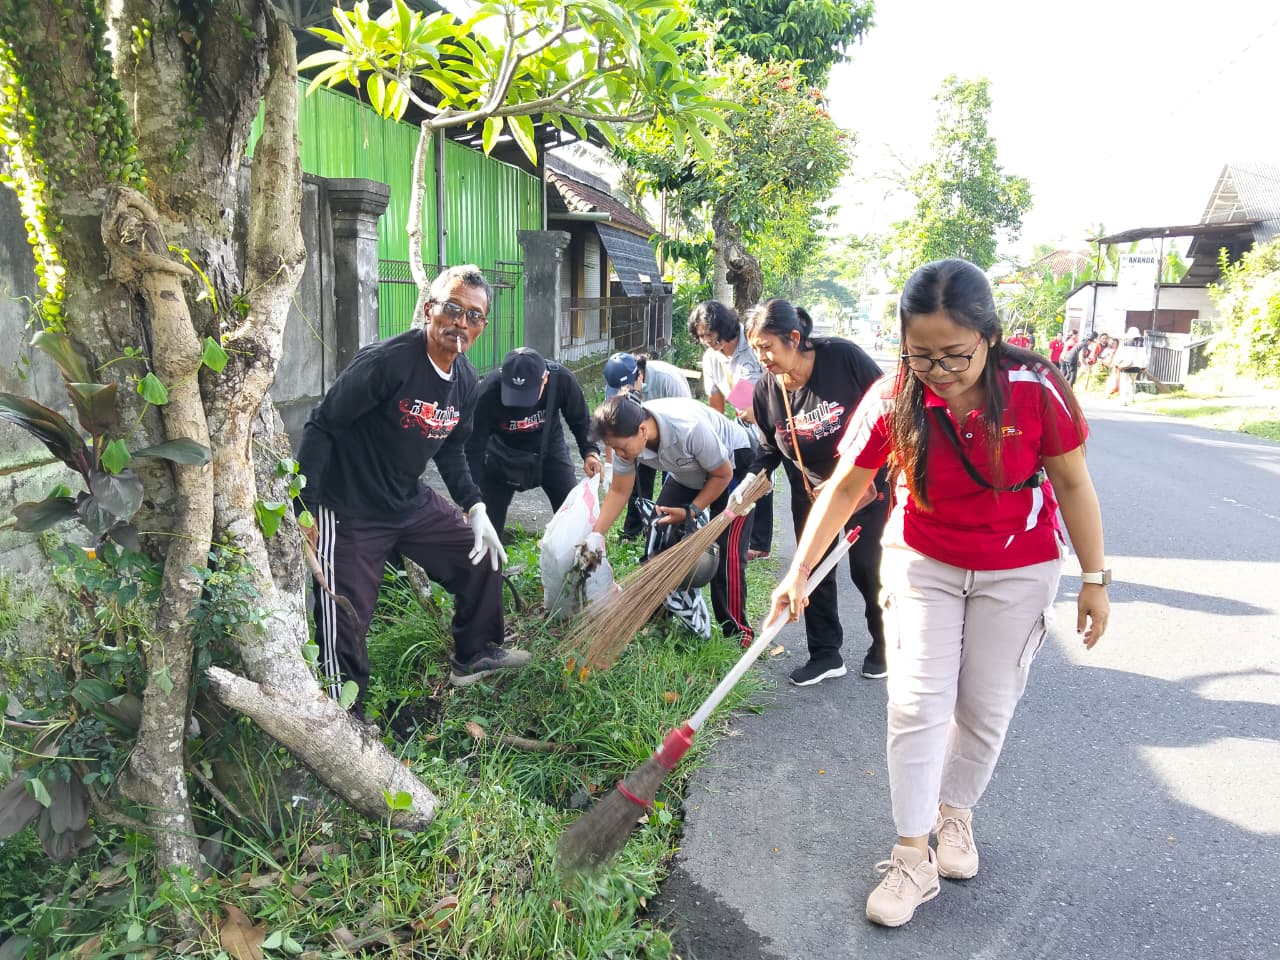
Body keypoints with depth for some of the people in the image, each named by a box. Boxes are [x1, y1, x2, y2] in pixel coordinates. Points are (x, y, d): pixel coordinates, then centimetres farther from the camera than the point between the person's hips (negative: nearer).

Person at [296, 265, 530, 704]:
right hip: (350, 512, -8)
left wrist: (475, 508, 5)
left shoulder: (466, 381, 1)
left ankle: (474, 655, 36)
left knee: (483, 556, 15)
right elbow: (321, 429, -20)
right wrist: (304, 512, -20)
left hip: (413, 503, 8)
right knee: (346, 623, -2)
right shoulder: (386, 362, -24)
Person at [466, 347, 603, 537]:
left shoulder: (562, 380, -29)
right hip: (503, 455, -1)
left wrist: (590, 452, -25)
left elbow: (581, 421, -8)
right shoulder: (489, 392, -33)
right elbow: (474, 449, -25)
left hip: (549, 450, 1)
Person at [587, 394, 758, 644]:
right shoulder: (626, 436, -23)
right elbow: (619, 491, -9)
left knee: (727, 551, -15)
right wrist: (596, 534, -16)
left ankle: (736, 633, -1)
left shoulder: (690, 428, -42)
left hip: (735, 465, -6)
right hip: (688, 472, 6)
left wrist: (690, 512, -24)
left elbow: (722, 475, -23)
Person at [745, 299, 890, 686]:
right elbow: (770, 449, 4)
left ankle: (884, 645, 30)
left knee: (868, 569, 6)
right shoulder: (765, 390, -10)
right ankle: (825, 655, 22)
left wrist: (879, 475, -14)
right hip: (810, 492, 4)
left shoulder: (843, 356, -22)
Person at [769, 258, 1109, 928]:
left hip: (1018, 572, 0)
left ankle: (954, 812, 36)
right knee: (917, 705, -4)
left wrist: (1094, 580, -7)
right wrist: (799, 571, -16)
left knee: (987, 708, 10)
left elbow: (1073, 484, -10)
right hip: (922, 563, 0)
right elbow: (844, 487, -10)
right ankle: (912, 859, 9)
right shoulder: (893, 399, -19)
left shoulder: (1035, 388, -22)